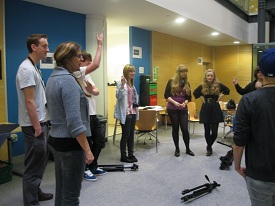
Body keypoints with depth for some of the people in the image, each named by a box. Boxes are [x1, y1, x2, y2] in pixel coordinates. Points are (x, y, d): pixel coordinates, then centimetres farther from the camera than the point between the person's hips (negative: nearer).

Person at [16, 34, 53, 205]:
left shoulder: (34, 68, 13)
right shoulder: (27, 69, -18)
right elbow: (29, 102, -21)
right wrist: (37, 127, -20)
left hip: (40, 122, 10)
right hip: (34, 125, -10)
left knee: (40, 162, 20)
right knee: (34, 165, -1)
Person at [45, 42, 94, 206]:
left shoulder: (53, 78, 11)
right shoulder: (68, 80, -19)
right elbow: (74, 121, -24)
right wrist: (87, 149, -20)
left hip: (56, 139, 10)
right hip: (70, 143, -10)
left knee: (61, 188, 19)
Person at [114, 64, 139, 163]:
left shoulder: (132, 84, 14)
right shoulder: (121, 83, -11)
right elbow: (118, 96, -22)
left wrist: (136, 105, 17)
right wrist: (122, 84, -33)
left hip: (133, 112, 8)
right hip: (126, 113, -8)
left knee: (131, 134, 12)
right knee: (125, 134, 0)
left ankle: (131, 154, 22)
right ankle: (123, 156, 12)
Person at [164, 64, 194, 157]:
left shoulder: (187, 83, 8)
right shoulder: (171, 81, -2)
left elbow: (189, 97, 10)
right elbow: (166, 95, -3)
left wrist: (185, 102, -10)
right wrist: (174, 102, -16)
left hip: (183, 109, 2)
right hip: (172, 109, -2)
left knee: (185, 129, 1)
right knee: (175, 128, 6)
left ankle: (188, 149, 18)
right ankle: (177, 149, 19)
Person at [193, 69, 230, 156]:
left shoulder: (218, 85, -4)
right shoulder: (202, 86, 1)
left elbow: (227, 90, 10)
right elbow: (195, 93, 17)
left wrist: (220, 96, 1)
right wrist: (201, 98, 5)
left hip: (215, 109, -1)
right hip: (205, 109, 1)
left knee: (214, 131, -2)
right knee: (207, 131, 4)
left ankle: (209, 147, 22)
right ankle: (209, 148, 22)